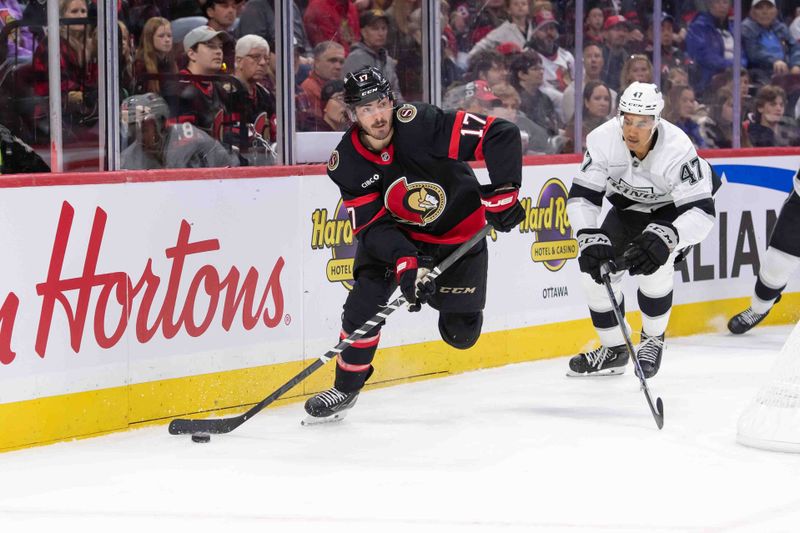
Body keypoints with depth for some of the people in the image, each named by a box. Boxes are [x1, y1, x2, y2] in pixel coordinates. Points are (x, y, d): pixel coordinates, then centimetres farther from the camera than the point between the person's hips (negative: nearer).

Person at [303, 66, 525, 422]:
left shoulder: (421, 125, -30)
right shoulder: (346, 164, -19)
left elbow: (501, 135, -31)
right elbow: (372, 226, -20)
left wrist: (503, 192, -34)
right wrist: (405, 264, -36)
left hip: (459, 230, -2)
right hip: (397, 233, 2)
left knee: (460, 333, 1)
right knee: (363, 304, -14)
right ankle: (346, 387, 6)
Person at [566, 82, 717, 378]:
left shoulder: (677, 150, -38)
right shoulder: (604, 140, -29)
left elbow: (702, 212, -41)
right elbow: (582, 196, -25)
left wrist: (664, 238, -58)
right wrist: (590, 239, -42)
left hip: (677, 205, -4)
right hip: (629, 206, 4)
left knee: (654, 263, -28)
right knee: (596, 267, -9)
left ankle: (653, 340, 0)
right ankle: (614, 350, 14)